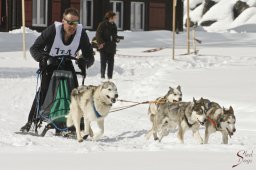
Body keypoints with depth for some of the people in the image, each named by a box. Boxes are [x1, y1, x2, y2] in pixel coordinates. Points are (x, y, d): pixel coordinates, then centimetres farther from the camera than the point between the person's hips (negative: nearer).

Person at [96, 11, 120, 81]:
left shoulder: (113, 25, 13)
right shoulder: (102, 25, -9)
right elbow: (98, 35, -11)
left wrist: (116, 39, 0)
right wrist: (100, 43, -20)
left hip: (111, 47, 6)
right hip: (104, 47, -6)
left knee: (111, 62, 6)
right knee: (103, 62, -3)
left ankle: (110, 77, 10)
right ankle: (102, 77, 1)